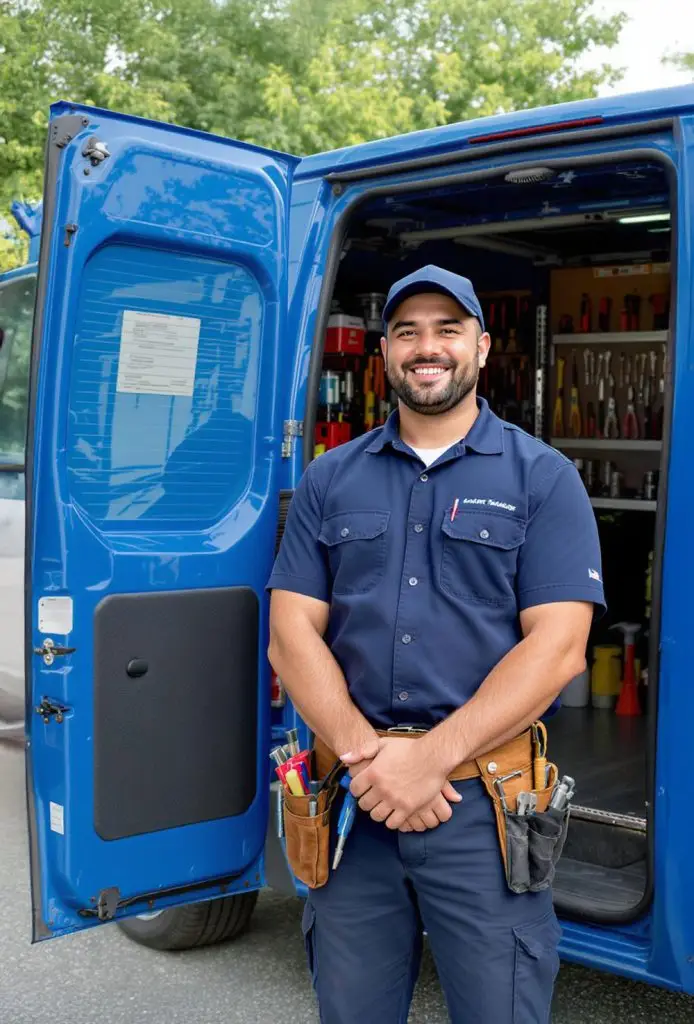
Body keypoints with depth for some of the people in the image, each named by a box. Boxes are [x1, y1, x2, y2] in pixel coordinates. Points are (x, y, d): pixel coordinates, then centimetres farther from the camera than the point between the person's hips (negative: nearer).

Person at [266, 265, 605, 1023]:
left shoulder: (544, 478, 1)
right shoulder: (330, 480, 9)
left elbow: (557, 648, -9)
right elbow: (291, 636, 2)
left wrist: (431, 759, -17)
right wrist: (366, 754, -13)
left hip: (483, 804, -2)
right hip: (352, 800, 3)